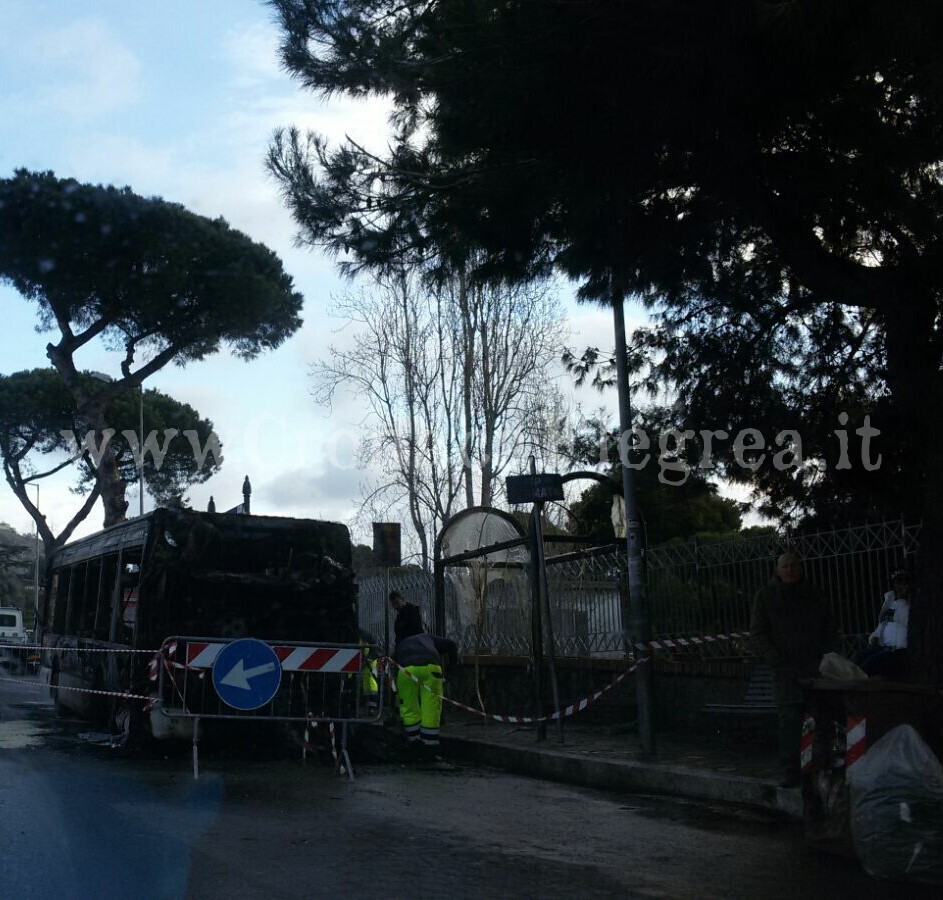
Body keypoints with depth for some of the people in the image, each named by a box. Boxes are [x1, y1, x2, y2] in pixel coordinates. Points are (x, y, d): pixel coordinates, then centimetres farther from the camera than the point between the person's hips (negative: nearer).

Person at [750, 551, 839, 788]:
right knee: (788, 721, -8)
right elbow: (758, 632, 2)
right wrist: (778, 662, -8)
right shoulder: (766, 596, 5)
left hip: (816, 670, 3)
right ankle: (791, 772, -3)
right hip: (786, 673, -3)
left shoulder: (813, 594, 14)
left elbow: (829, 630, 17)